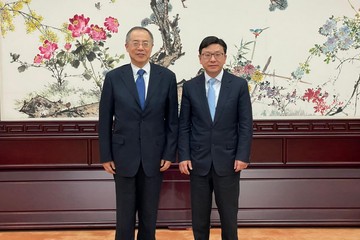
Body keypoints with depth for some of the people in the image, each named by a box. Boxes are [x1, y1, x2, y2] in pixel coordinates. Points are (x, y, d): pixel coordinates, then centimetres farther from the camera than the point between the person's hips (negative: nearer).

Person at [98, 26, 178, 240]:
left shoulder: (167, 77, -1)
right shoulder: (113, 77, -2)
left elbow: (172, 119, 2)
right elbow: (105, 120, 1)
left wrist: (170, 153, -3)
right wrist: (106, 156, -1)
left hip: (154, 156, 1)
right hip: (124, 156, 0)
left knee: (150, 214, 13)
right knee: (125, 213, 10)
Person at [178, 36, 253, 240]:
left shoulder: (239, 85, 0)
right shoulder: (190, 86, 3)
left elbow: (246, 124, -2)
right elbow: (184, 125, 3)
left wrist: (243, 156, -9)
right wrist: (184, 156, -5)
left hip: (228, 161, -1)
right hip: (198, 161, 1)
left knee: (229, 214, 10)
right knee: (199, 215, 11)